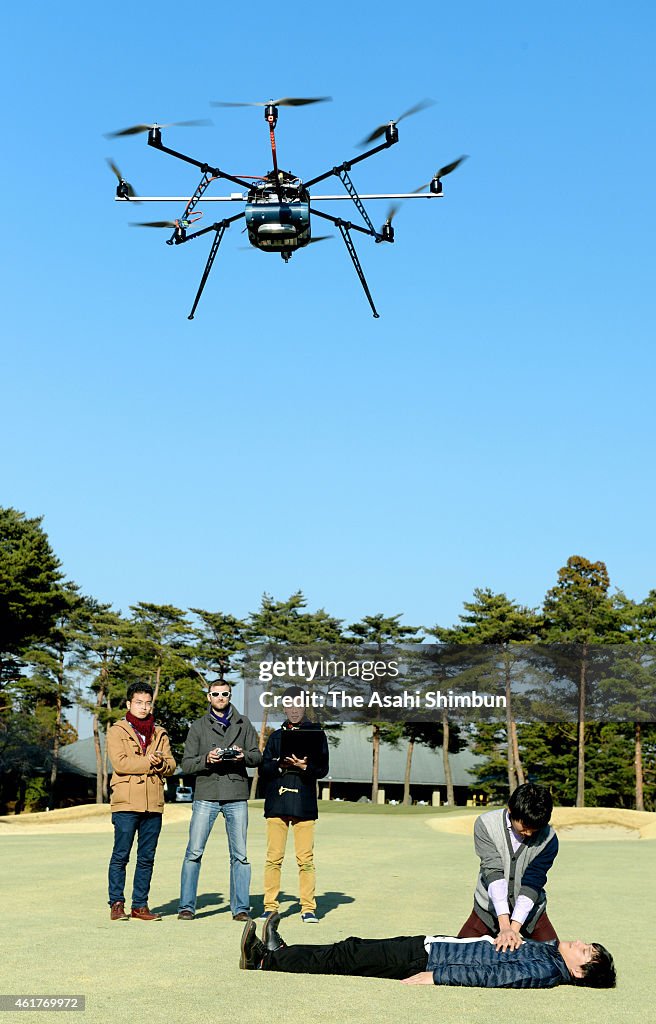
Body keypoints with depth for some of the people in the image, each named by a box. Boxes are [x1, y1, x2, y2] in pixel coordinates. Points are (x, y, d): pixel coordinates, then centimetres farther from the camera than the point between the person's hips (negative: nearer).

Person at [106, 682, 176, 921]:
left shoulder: (160, 734, 18)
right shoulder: (117, 731, 4)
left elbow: (171, 765, 9)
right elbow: (119, 763, -11)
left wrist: (161, 763, -12)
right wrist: (148, 762, -10)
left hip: (153, 803, 4)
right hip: (126, 803, -4)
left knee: (147, 857, 6)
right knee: (121, 855, -3)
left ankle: (140, 905, 12)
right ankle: (117, 904, 4)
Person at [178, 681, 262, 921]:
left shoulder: (243, 724, 14)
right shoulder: (198, 726, 10)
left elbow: (257, 756, 9)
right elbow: (186, 765, 5)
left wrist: (244, 756, -12)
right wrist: (206, 759, -14)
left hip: (237, 796, 1)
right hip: (206, 795, -1)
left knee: (240, 854, 2)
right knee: (194, 852, -5)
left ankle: (240, 908, 9)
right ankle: (186, 906, 3)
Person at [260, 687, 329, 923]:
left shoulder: (316, 733, 11)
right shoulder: (276, 736, 17)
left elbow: (322, 769, 3)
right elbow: (264, 768, 9)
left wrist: (304, 767, -16)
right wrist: (281, 765, -9)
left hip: (304, 803, -2)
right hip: (277, 803, 2)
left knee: (305, 859, -4)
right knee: (274, 857, -1)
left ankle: (308, 908, 2)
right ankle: (270, 906, 6)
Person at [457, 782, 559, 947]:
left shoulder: (549, 839, -17)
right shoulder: (486, 824, -18)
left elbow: (532, 883, -20)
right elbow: (494, 872, -25)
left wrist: (514, 929, -30)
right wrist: (505, 926, -32)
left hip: (529, 912, 0)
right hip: (489, 909, 0)